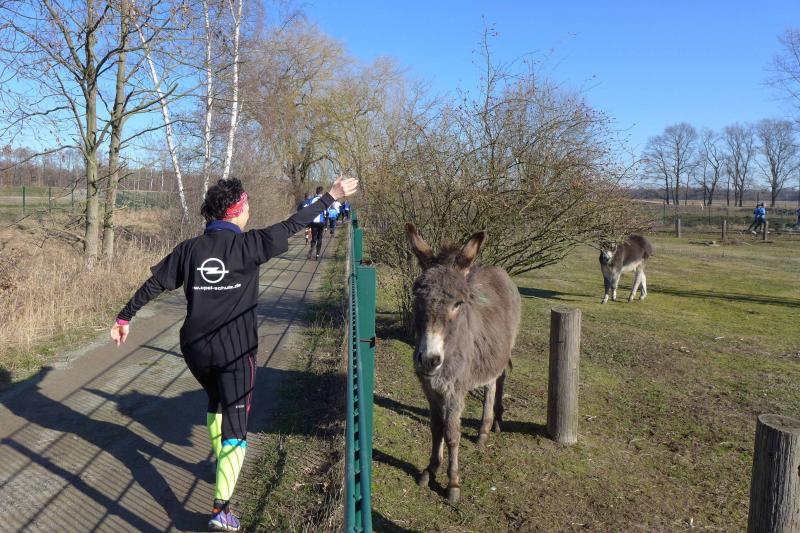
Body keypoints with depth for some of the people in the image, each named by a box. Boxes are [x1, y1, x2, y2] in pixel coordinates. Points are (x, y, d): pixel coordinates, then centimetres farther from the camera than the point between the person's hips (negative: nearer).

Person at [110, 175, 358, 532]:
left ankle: (221, 465, 47)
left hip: (195, 348, 5)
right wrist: (332, 196, 6)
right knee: (235, 425, 1)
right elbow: (292, 226, -2)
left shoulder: (190, 248, 4)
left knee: (217, 401, 31)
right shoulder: (248, 245, -6)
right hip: (234, 349, -5)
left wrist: (124, 317, 17)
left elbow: (153, 284, 6)